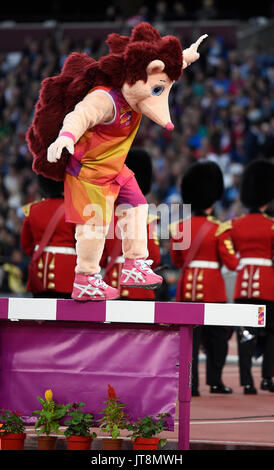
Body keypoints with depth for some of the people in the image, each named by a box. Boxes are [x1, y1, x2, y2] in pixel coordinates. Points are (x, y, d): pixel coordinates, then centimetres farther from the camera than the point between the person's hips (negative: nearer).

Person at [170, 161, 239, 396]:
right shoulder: (219, 229, -10)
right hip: (212, 288, -3)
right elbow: (231, 263, -9)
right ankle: (215, 381, 12)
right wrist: (238, 257, 12)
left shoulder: (179, 227, 2)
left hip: (187, 286, 3)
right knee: (217, 336, 10)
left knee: (190, 335, 3)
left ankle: (190, 384, -2)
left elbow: (177, 260, 12)